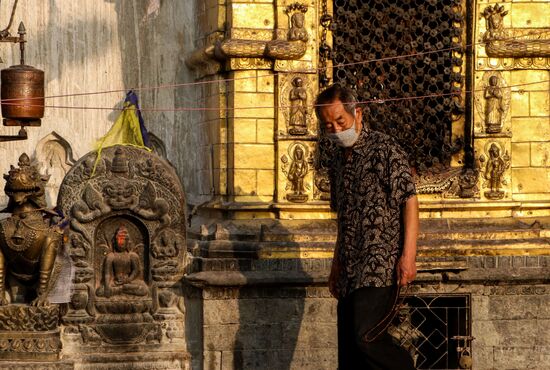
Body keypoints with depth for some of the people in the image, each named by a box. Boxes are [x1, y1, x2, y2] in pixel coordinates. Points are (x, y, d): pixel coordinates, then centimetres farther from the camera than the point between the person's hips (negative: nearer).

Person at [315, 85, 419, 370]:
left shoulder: (384, 149, -4)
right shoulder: (337, 159, 18)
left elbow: (409, 201, -10)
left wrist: (408, 255, -18)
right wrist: (336, 268, 23)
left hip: (381, 266, -8)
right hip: (350, 271, 8)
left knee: (366, 337, -22)